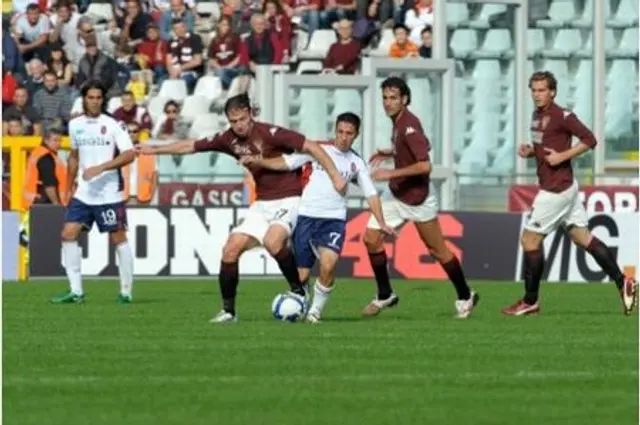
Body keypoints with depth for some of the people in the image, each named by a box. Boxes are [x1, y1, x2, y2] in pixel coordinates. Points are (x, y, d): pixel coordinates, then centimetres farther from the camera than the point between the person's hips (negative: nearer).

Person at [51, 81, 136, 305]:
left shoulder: (113, 125, -7)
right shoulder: (75, 125, 8)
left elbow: (130, 154, -14)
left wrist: (101, 168, -22)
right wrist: (69, 187, 21)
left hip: (109, 193, -5)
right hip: (83, 193, 5)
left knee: (118, 238, -1)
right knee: (68, 234, -5)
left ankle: (126, 291, 8)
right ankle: (76, 291, -1)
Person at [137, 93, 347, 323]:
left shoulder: (269, 134, -18)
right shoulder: (229, 139, 1)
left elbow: (311, 147, -19)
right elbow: (191, 146, 14)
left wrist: (335, 176, -25)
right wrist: (155, 149, 20)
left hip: (288, 198, -7)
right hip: (262, 203, 7)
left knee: (273, 241, -32)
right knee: (231, 250, -2)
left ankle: (298, 290, -12)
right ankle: (228, 310, 9)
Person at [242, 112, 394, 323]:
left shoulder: (357, 163, 11)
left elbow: (371, 194, 12)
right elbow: (285, 163, 1)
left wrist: (381, 223, 1)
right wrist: (258, 161, -13)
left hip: (334, 219, 0)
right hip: (307, 216, 0)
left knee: (328, 265, -25)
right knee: (301, 274, -3)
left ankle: (316, 310, -5)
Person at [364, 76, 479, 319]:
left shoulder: (409, 126, -25)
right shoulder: (398, 121, 3)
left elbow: (425, 165, -31)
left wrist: (391, 173, -30)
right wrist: (389, 154, 9)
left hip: (417, 197, -8)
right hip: (396, 193, 8)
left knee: (437, 249, 4)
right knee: (371, 238, -1)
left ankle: (465, 297, 21)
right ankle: (385, 296, 11)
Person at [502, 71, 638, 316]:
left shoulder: (562, 117, -16)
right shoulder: (537, 116, 11)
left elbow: (589, 140, -16)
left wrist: (562, 156, -21)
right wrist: (529, 151, 4)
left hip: (556, 190, -10)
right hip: (565, 187, 10)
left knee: (530, 239, -3)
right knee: (582, 237, 11)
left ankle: (530, 302, 5)